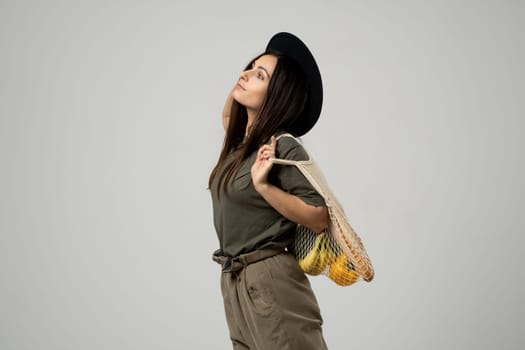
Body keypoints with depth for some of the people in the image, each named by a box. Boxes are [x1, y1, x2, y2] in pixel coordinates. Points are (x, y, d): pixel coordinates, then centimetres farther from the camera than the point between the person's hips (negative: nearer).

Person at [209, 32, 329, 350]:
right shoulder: (240, 141, 8)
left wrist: (263, 185, -25)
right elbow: (227, 117, 33)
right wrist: (238, 84, 14)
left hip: (272, 283, -8)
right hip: (234, 283, 8)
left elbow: (319, 219, -18)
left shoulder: (282, 147, -15)